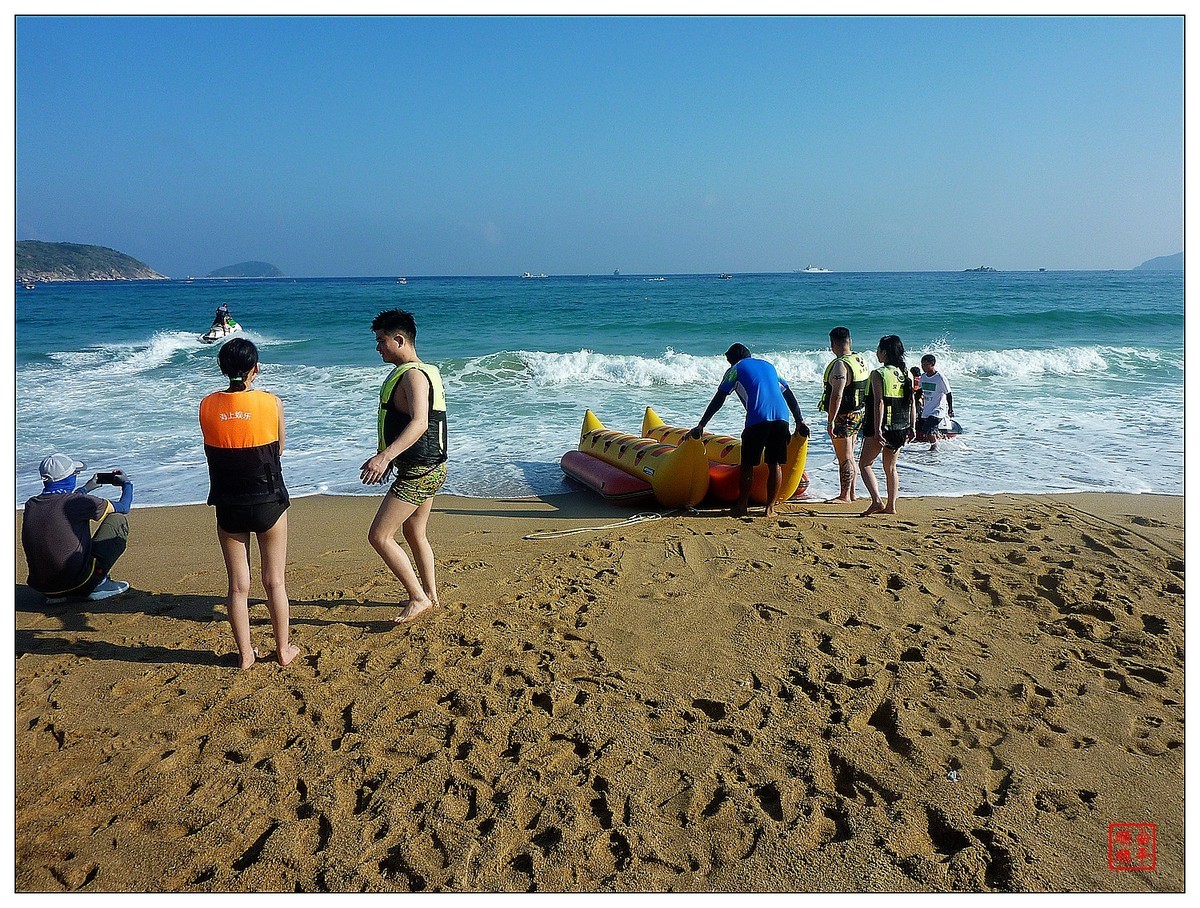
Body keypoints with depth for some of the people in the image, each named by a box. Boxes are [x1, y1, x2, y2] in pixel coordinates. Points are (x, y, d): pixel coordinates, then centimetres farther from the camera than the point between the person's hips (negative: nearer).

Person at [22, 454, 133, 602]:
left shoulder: (30, 505, 4)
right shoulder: (78, 502, -13)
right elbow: (123, 507, 0)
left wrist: (88, 487, 42)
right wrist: (127, 483, 21)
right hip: (77, 583, -6)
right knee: (118, 519, 6)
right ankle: (98, 585, 1)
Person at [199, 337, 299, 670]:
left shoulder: (207, 406, -5)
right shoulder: (271, 403, -11)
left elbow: (213, 450, 6)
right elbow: (278, 449, 2)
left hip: (228, 507, 2)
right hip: (268, 503, -2)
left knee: (238, 586, 12)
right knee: (274, 582, 11)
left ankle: (245, 653, 22)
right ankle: (283, 649, 22)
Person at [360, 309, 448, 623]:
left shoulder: (413, 375, -20)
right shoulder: (422, 371, 13)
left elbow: (419, 423, -35)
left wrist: (384, 456, -43)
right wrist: (388, 456, 27)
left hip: (418, 472, -11)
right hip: (426, 468, 11)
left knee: (379, 536, -6)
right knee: (414, 534, 22)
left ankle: (419, 598, 2)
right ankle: (430, 595, 36)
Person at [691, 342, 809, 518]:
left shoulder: (736, 369, 14)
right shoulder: (768, 365, 28)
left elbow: (718, 400, 8)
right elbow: (789, 394, 25)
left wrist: (701, 425, 10)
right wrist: (800, 421, 27)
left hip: (757, 419, -4)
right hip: (781, 418, 4)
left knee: (748, 464, 7)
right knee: (775, 464, 11)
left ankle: (742, 506, 11)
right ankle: (770, 507, 12)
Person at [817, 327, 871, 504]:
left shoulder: (840, 365, -20)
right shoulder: (861, 360, 9)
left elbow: (837, 395, -26)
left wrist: (830, 421, -24)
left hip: (843, 416, -9)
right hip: (858, 414, 9)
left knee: (844, 458, -2)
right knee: (849, 456, 17)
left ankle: (844, 496, 4)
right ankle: (852, 493, 24)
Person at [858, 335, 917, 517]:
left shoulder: (879, 374, -13)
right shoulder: (907, 374, 7)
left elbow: (879, 403, -19)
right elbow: (912, 403, 9)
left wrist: (877, 430, -20)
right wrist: (912, 427, 14)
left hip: (881, 427, -7)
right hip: (900, 428, 7)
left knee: (865, 464, 4)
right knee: (890, 467, 16)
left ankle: (877, 501, -11)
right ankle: (891, 506, 17)